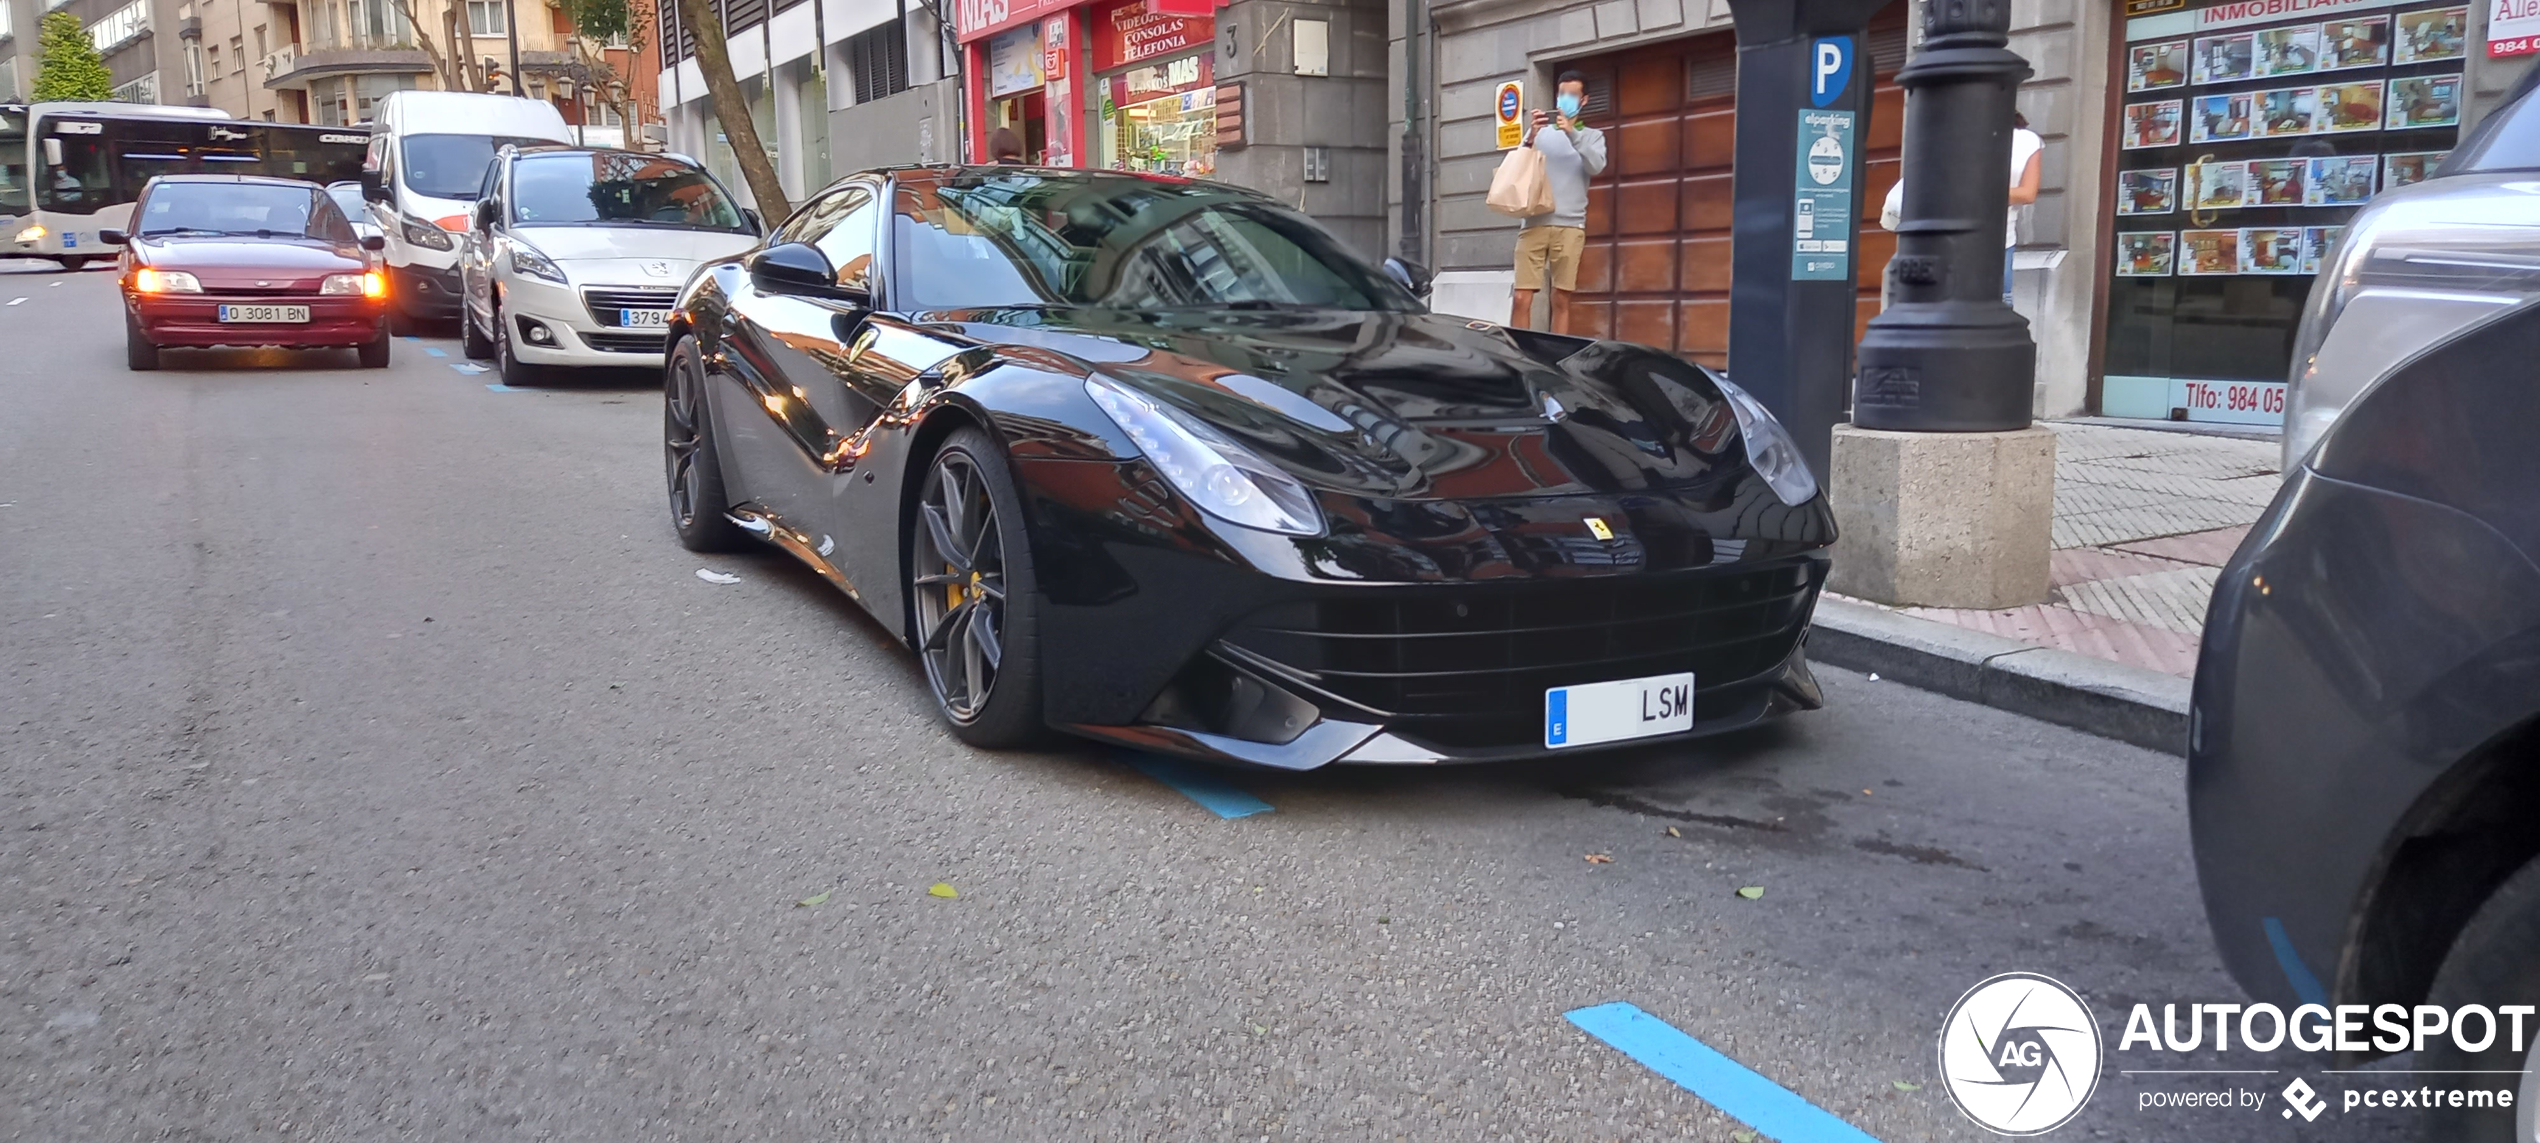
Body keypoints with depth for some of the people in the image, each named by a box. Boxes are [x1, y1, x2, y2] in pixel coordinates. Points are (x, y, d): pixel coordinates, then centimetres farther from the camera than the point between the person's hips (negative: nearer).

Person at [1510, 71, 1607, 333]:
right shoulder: (1540, 131, 17)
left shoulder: (1592, 136, 16)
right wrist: (1530, 139, -10)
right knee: (1521, 298, -8)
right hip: (1535, 222, 0)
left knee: (1561, 300, -1)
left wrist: (1573, 134, -15)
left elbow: (1596, 167, -4)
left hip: (1570, 226, 0)